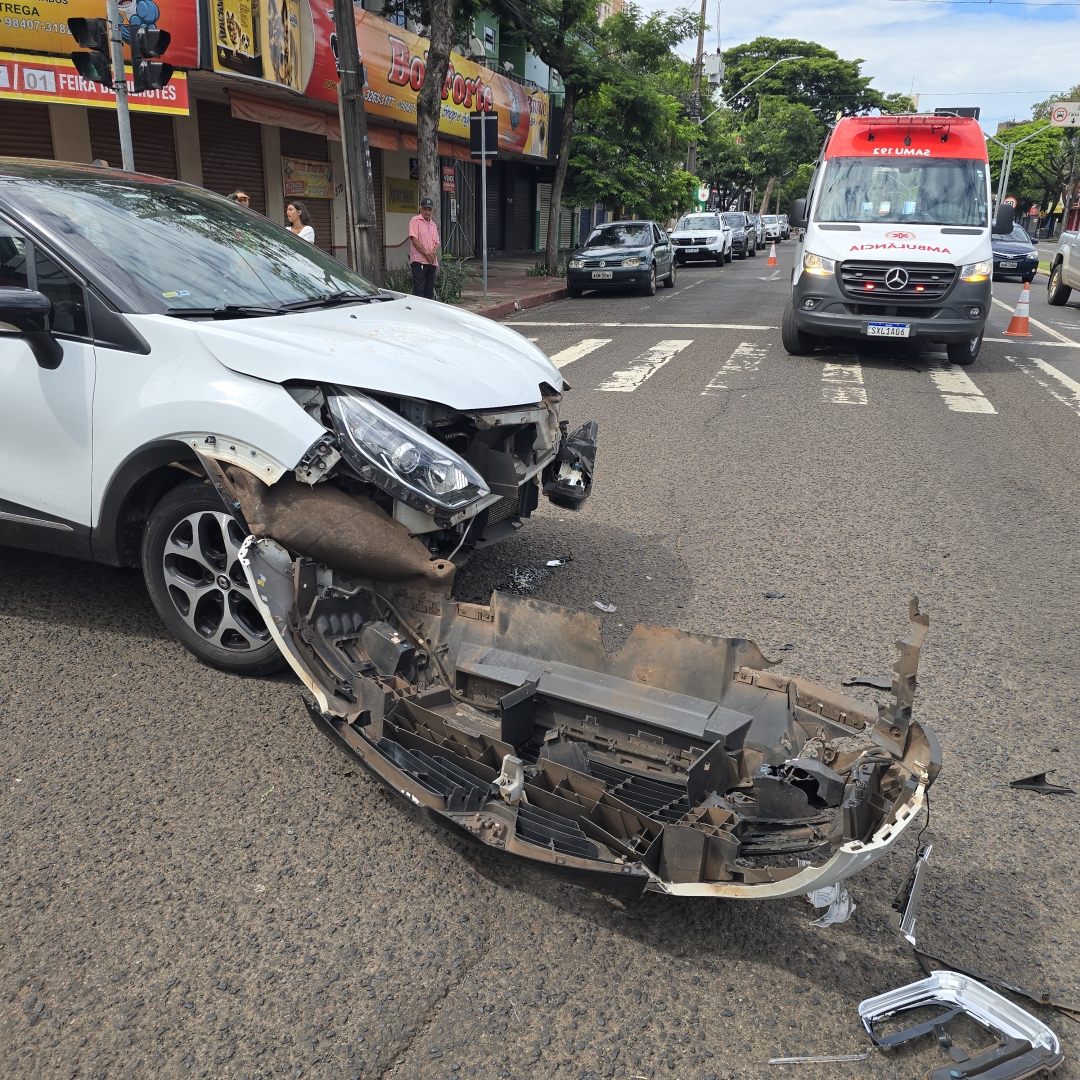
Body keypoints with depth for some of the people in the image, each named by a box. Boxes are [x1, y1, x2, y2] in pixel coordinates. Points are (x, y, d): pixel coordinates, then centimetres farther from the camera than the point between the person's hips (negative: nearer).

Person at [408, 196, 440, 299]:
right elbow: (414, 240, -10)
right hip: (419, 261, -7)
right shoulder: (415, 221, -2)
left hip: (432, 262, 7)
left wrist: (433, 253, -7)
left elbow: (437, 243, 15)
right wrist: (426, 254, -13)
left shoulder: (433, 225, 19)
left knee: (430, 291, 8)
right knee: (418, 290, -10)